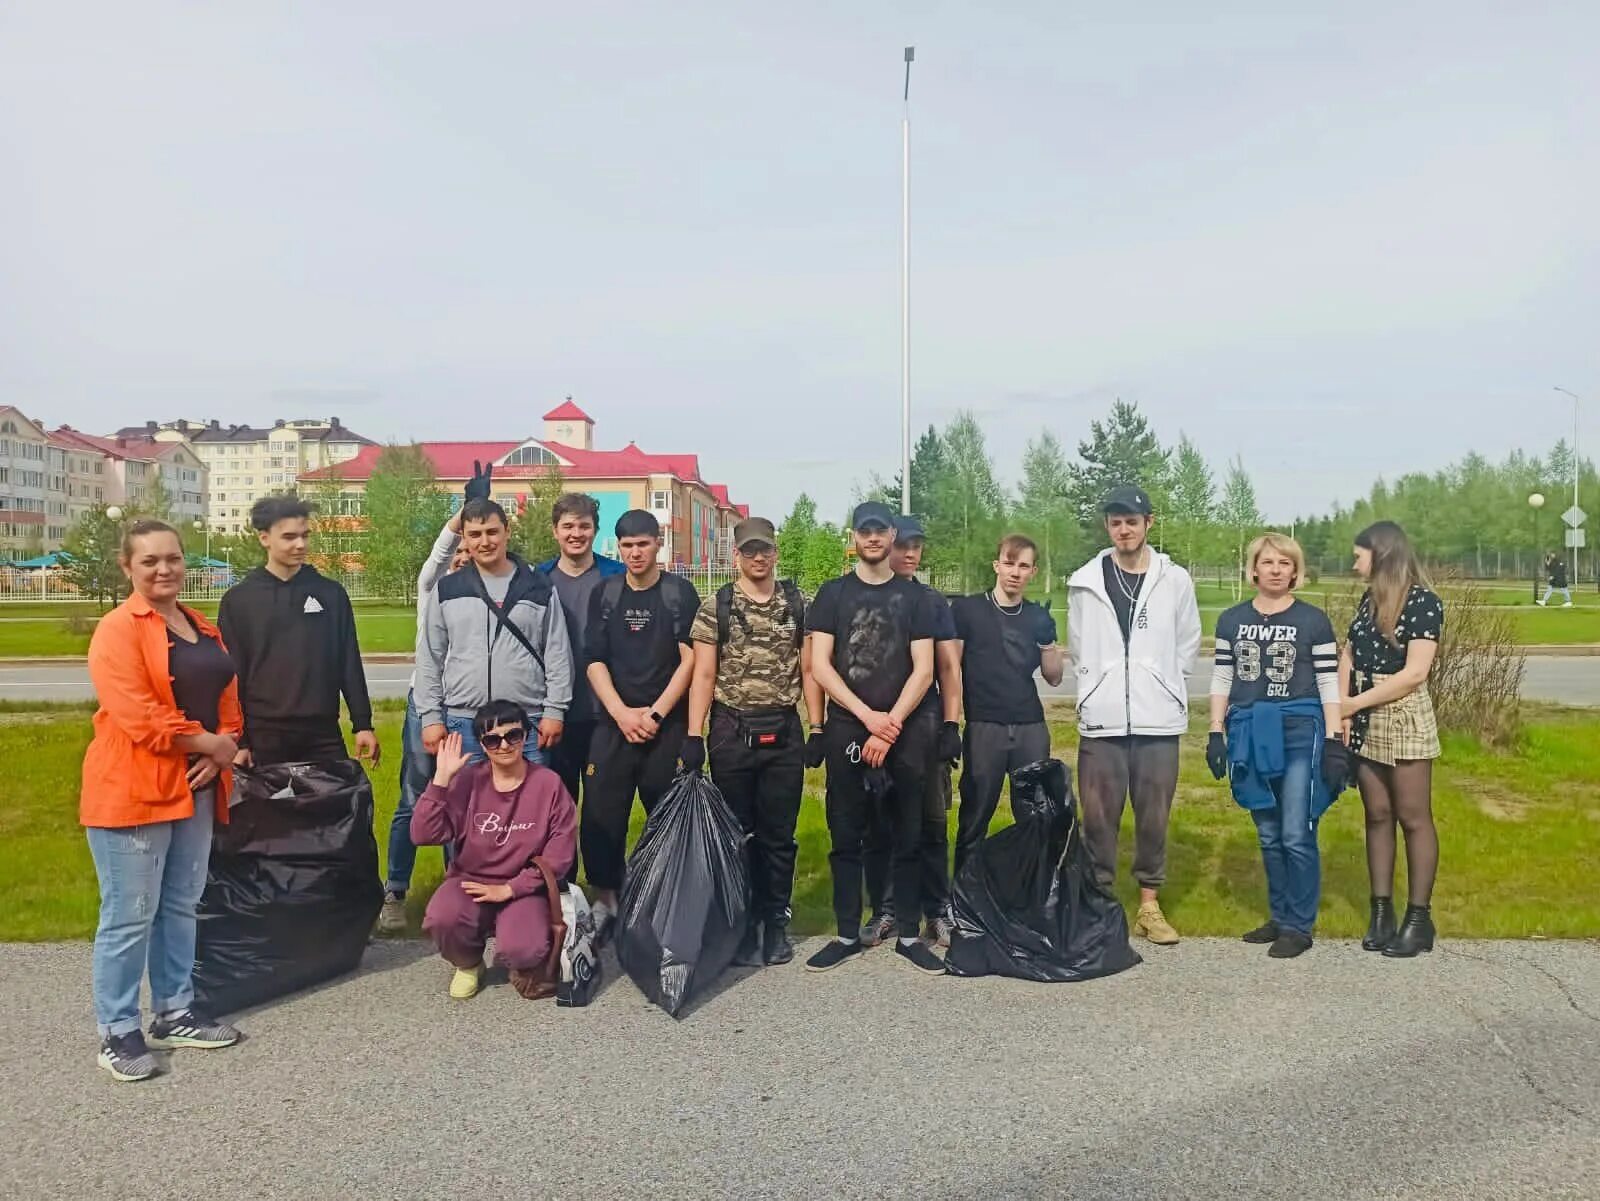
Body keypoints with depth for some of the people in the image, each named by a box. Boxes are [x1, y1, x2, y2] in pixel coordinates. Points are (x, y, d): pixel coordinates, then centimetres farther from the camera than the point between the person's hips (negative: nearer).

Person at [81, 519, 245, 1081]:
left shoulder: (203, 628, 14)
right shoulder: (117, 630, -11)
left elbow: (227, 697, 13)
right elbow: (138, 717, -20)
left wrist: (221, 751, -4)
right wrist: (207, 742, -12)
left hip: (195, 787, 8)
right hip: (131, 792, -8)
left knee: (181, 906, 15)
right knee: (129, 917, -1)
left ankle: (175, 1014, 27)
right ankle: (117, 1032, 11)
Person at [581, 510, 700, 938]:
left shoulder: (680, 592, 1)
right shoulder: (604, 594, 8)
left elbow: (690, 658, -4)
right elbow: (595, 661, 4)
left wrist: (655, 714, -10)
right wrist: (622, 713, -8)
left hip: (668, 724, -2)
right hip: (614, 723, 2)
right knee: (601, 816, 1)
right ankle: (605, 901, 15)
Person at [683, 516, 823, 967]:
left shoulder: (797, 604, 4)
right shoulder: (715, 606, 0)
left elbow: (808, 671, 6)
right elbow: (703, 675, -2)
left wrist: (818, 730, 0)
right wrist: (693, 737, -8)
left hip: (784, 734, 1)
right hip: (732, 733, -1)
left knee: (780, 833, 8)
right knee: (737, 832, 8)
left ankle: (776, 921, 22)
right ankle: (743, 923, 20)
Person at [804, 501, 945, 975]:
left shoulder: (915, 596, 7)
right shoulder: (833, 594, 6)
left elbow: (923, 671, 0)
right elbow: (819, 665, -2)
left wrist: (890, 726, -11)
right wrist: (869, 716, -12)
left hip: (906, 732, 0)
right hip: (847, 730, 0)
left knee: (908, 837, 4)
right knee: (845, 837, 4)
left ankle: (909, 935, 14)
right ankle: (847, 934, 14)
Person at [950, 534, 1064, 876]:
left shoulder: (1039, 617, 10)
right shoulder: (967, 610, 0)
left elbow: (1053, 678, 12)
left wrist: (1053, 655, -9)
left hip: (1031, 728, 3)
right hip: (983, 728, -3)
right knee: (974, 817, 2)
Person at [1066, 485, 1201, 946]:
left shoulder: (1175, 580, 2)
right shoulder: (1086, 581, 3)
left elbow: (1188, 645, 10)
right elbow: (1077, 647, 9)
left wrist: (1159, 686, 6)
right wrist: (1098, 686, 4)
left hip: (1158, 719, 0)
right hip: (1101, 719, 0)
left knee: (1154, 816, 7)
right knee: (1098, 816, 4)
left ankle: (1149, 905, 19)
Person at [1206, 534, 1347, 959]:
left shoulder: (1313, 620, 0)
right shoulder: (1232, 620, 8)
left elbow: (1329, 684, -1)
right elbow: (1222, 680, 9)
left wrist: (1335, 741, -6)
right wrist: (1216, 733, 4)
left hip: (1299, 732, -3)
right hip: (1250, 734, 3)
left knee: (1297, 836, -5)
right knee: (1269, 837, 11)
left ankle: (1299, 927, 6)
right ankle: (1279, 917, 22)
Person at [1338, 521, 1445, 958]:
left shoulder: (1423, 601, -10)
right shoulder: (1369, 599, 11)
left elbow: (1414, 672, -16)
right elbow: (1348, 655, 8)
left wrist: (1354, 703, -12)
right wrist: (1342, 708, -7)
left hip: (1404, 719, -6)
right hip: (1364, 722, 7)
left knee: (1414, 818, 1)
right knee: (1377, 816, 9)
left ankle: (1419, 917, 7)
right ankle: (1382, 910, 15)